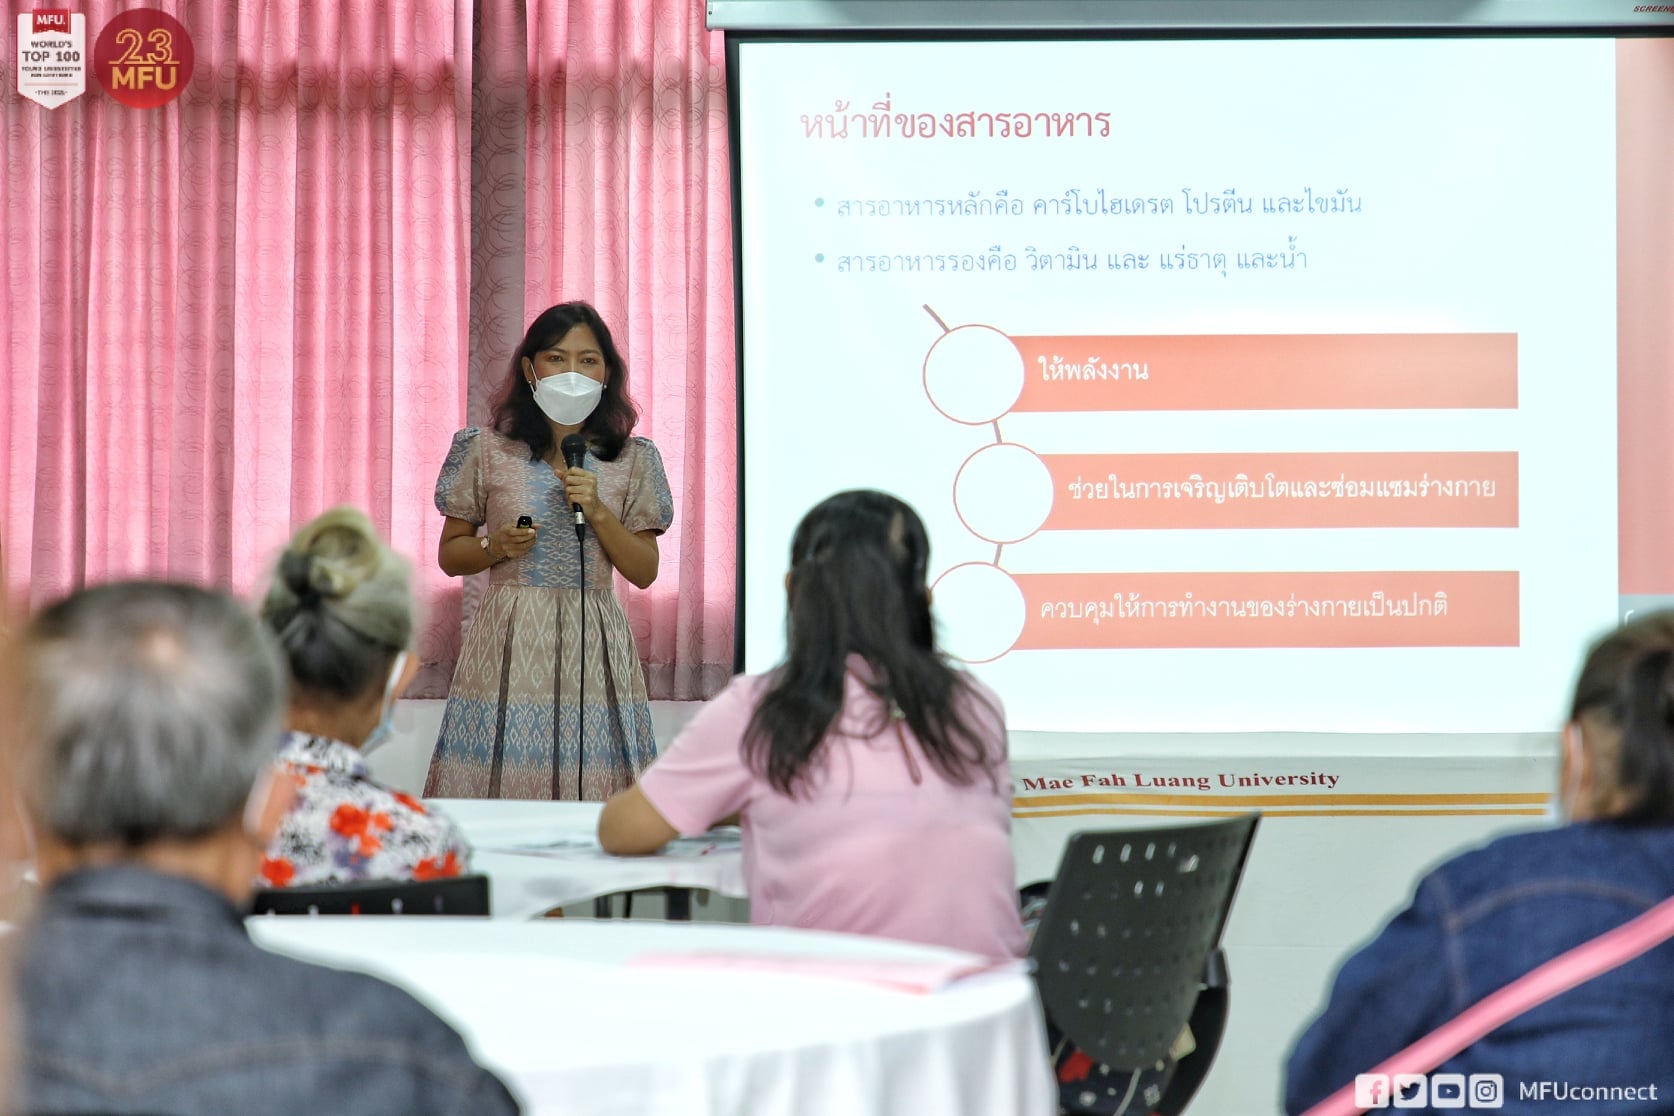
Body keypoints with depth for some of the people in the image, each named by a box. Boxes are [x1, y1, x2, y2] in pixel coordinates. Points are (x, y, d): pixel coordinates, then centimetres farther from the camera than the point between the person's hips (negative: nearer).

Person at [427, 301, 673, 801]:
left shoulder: (630, 460, 9)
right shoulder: (488, 451, 6)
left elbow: (644, 572, 7)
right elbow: (449, 555, 12)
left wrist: (597, 511, -6)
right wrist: (496, 547, -8)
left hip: (593, 648, 1)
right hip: (510, 646, -1)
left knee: (590, 785, -7)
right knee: (503, 774, -8)